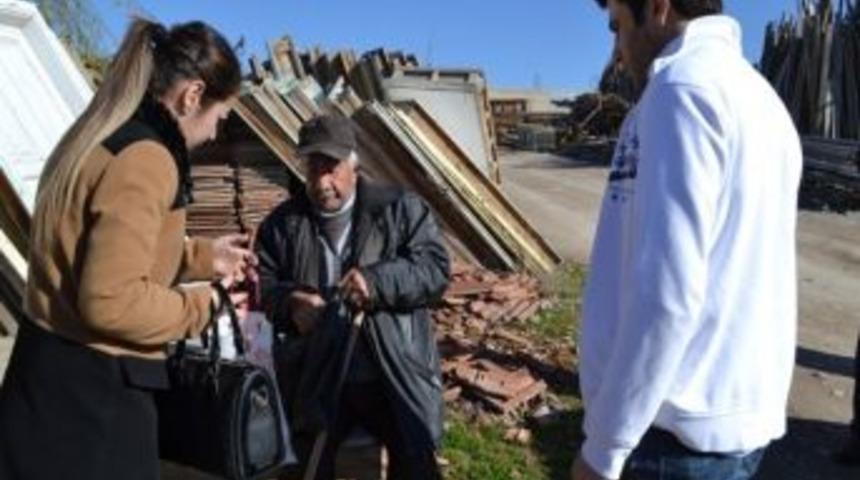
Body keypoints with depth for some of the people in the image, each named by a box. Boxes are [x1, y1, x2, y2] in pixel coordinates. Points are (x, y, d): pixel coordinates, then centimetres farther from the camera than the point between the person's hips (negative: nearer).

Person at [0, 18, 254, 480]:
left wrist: (202, 256, 19)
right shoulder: (145, 157, -21)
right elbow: (111, 300, -27)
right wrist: (202, 304, -12)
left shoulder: (99, 141, 9)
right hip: (91, 392, -9)